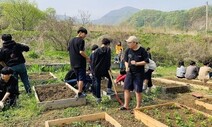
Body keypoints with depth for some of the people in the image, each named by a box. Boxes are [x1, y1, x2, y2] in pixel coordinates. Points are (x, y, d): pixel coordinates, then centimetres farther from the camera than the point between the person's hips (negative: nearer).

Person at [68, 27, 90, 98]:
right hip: (80, 63, -8)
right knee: (81, 78, 0)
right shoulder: (81, 40, -12)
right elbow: (81, 52, -19)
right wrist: (87, 58, -8)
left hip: (73, 63, 8)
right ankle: (79, 93, 2)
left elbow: (69, 51, 15)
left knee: (78, 78, 17)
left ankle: (79, 93, 23)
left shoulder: (71, 41, 13)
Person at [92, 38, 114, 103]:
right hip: (105, 69, -2)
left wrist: (94, 69, 13)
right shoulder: (108, 49, -4)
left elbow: (93, 61, 4)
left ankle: (98, 97, 13)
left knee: (97, 83, 9)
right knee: (110, 77, 25)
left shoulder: (96, 51, 3)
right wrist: (108, 67, 3)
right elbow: (109, 60, -7)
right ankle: (109, 89, 14)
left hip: (97, 70, 2)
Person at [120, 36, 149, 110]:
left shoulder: (142, 51, -10)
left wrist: (136, 63, -20)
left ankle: (138, 107, 18)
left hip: (139, 73, -5)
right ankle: (126, 105, 20)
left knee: (138, 91, 3)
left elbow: (146, 61, -9)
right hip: (129, 72, 5)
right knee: (126, 89, 6)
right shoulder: (128, 50, 3)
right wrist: (127, 67, -6)